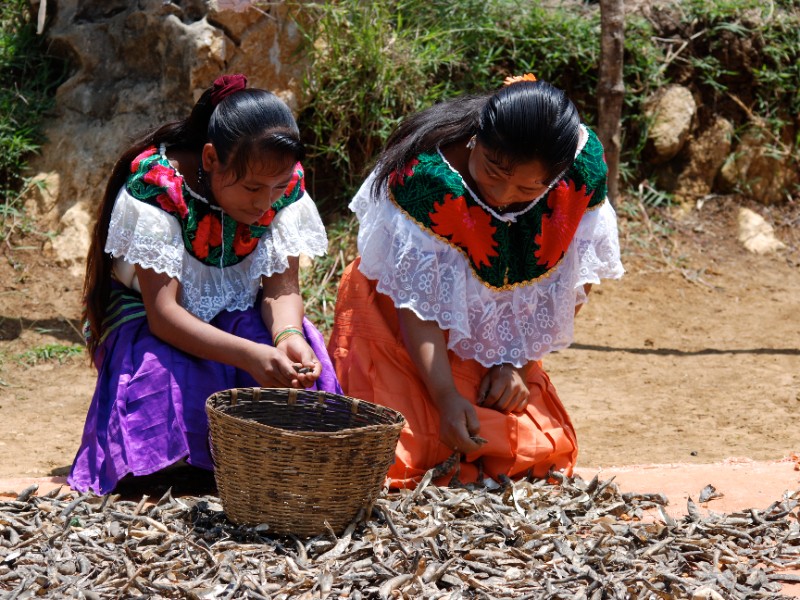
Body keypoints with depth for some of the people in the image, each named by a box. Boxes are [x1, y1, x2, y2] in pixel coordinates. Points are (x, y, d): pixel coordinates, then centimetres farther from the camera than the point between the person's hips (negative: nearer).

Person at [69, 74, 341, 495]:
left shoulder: (284, 184, -14)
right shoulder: (156, 186, -28)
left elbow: (282, 287, -11)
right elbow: (162, 312, -31)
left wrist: (288, 335, -37)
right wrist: (250, 355, -47)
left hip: (239, 319, 4)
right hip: (148, 325, -3)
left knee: (297, 362, -29)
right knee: (162, 373, -37)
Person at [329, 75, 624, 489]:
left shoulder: (582, 167, -20)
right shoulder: (425, 175, -31)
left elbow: (573, 284, -6)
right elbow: (415, 300, -25)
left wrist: (517, 363, -13)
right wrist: (446, 397, -34)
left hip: (498, 338, 4)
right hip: (402, 328, -4)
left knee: (543, 454, -10)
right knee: (405, 457, -20)